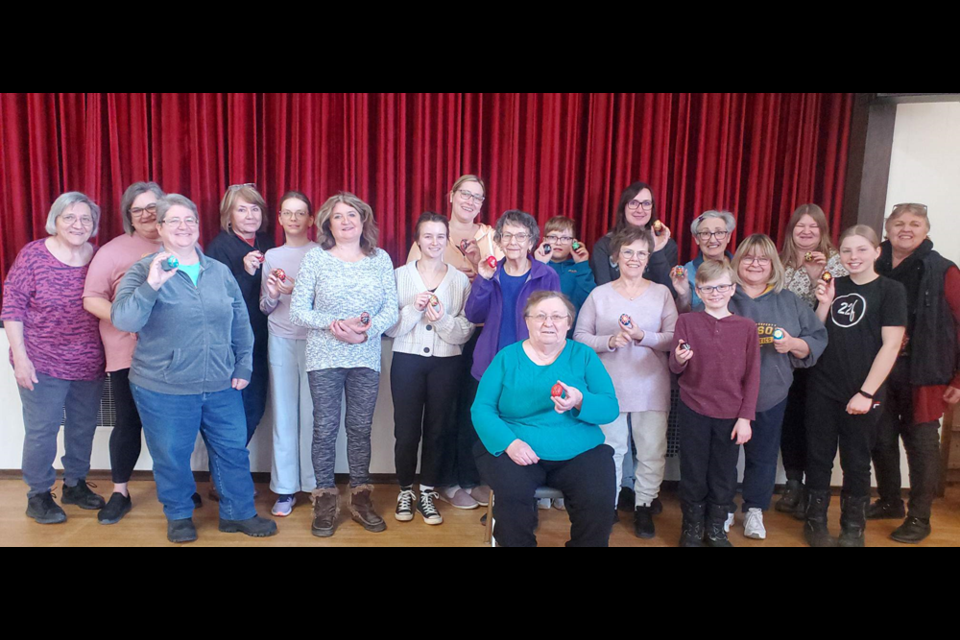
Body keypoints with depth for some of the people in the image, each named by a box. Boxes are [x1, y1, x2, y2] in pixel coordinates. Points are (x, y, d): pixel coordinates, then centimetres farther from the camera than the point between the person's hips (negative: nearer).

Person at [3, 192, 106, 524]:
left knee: (83, 428, 15)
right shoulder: (33, 254, -8)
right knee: (41, 430, 5)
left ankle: (75, 485, 34)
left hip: (89, 364, 4)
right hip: (42, 364, -3)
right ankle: (39, 495, 23)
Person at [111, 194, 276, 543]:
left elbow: (240, 323, 11)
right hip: (163, 390, -3)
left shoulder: (220, 271, 6)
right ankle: (179, 516, 34)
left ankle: (238, 512, 30)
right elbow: (122, 320, -16)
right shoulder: (144, 271, -4)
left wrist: (243, 366, 8)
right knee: (171, 456, 11)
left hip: (221, 386, 3)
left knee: (232, 450, 12)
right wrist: (152, 285, -28)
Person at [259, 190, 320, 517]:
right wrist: (272, 294, -8)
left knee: (312, 413, -3)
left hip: (313, 340, -2)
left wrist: (297, 290, -15)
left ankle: (315, 483, 10)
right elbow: (264, 308, 13)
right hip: (280, 341, 3)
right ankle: (285, 489, 11)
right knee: (283, 414, 3)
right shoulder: (271, 256, 12)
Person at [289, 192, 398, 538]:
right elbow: (297, 311, -5)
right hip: (324, 357, -1)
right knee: (325, 429, 4)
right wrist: (335, 324, -19)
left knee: (361, 428, 9)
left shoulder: (381, 259, 4)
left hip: (367, 357, 2)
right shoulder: (315, 258, -1)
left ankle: (361, 498, 22)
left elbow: (392, 309, 0)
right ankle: (325, 501, 18)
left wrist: (367, 331, -18)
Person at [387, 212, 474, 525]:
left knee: (436, 430, 7)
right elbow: (390, 327, -3)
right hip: (407, 360, 0)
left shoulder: (460, 279, 2)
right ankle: (405, 491, 23)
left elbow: (465, 332, -1)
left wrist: (442, 319, -18)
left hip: (445, 363, 1)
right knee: (406, 430, 3)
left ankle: (427, 493, 23)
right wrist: (414, 309, -18)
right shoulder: (401, 275, 1)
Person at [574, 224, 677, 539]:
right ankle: (607, 505, 26)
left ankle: (644, 507, 23)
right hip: (609, 388, 0)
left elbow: (673, 339, -3)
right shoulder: (599, 294, 2)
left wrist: (642, 337, -18)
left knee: (652, 452, 5)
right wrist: (609, 341, -16)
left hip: (651, 388, 0)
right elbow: (580, 338, 0)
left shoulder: (662, 293, 2)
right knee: (610, 449, 10)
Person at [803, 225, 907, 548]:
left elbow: (891, 345, -11)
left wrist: (867, 393, -15)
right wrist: (824, 303, -8)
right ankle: (815, 521, 24)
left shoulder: (891, 290, -4)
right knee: (818, 455, 10)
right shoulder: (835, 286, 7)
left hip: (861, 393, -3)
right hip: (822, 389, 4)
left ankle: (853, 527, 26)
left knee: (856, 461, 9)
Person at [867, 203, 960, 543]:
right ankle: (889, 501, 33)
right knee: (881, 439, 12)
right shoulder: (874, 267, 3)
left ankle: (919, 517, 21)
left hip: (922, 373, -3)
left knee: (921, 444, 6)